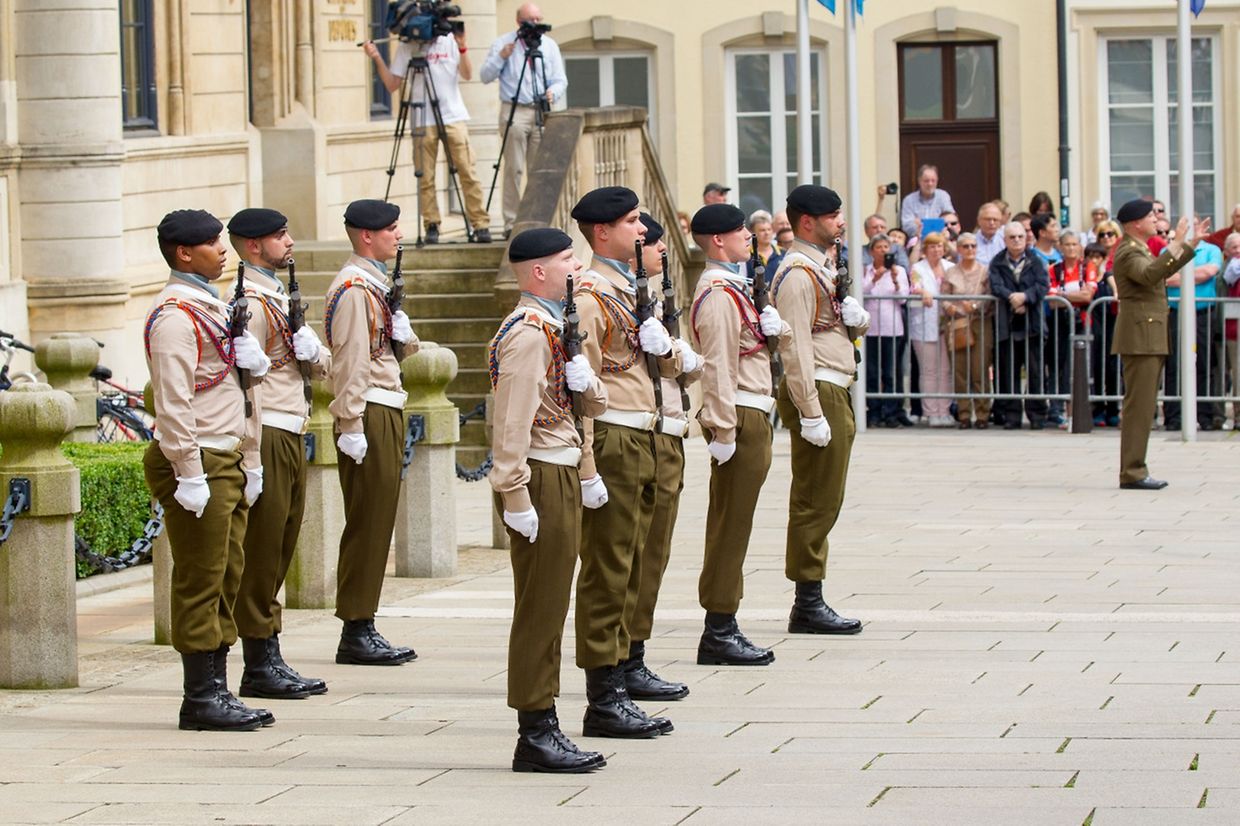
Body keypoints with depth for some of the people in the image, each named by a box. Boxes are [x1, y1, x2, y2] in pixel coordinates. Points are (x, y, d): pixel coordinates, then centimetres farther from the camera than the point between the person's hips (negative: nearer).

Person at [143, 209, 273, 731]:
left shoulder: (213, 307, 17)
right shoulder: (175, 316, -14)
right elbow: (173, 403, -20)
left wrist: (249, 462, 18)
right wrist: (190, 475, -23)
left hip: (227, 461, 10)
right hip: (198, 461, -10)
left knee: (226, 579, 11)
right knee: (200, 583, -5)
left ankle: (216, 690, 16)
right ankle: (201, 699, -2)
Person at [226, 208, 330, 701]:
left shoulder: (279, 298, 18)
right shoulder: (250, 303, -13)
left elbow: (322, 367, 21)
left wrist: (313, 352, -3)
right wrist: (253, 454, -21)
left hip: (291, 437, 10)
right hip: (267, 438, -10)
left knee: (280, 551, 12)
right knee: (261, 552, -5)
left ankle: (270, 660, 16)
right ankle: (259, 667, -1)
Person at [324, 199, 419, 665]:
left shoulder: (377, 285, 17)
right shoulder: (353, 289, -13)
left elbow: (402, 349, 25)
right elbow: (350, 361, -18)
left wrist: (401, 333, 3)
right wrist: (352, 426, -22)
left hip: (388, 412, 10)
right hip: (369, 416, -10)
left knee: (378, 523, 10)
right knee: (367, 524, -7)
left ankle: (364, 630, 13)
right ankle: (356, 633, -4)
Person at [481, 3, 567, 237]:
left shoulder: (549, 45, 11)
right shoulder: (503, 43, 5)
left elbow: (561, 80, 9)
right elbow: (486, 76, 1)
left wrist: (553, 92, -12)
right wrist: (501, 57, -15)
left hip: (542, 113, 3)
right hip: (514, 110, -3)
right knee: (514, 169, -7)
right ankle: (511, 223, -7)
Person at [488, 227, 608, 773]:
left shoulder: (552, 328, 15)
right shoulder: (529, 334, -16)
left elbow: (595, 405, 15)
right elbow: (511, 422, -22)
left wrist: (582, 378, -7)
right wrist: (515, 498, -25)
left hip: (561, 477, 10)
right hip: (541, 478, -10)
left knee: (549, 609, 12)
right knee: (540, 610, -6)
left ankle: (542, 730, 17)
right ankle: (535, 736, -3)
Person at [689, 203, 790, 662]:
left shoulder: (731, 287, 18)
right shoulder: (718, 294, -15)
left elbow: (782, 340, 20)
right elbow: (718, 366, -21)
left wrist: (771, 326, -3)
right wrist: (723, 431, -24)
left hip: (752, 418, 10)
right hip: (740, 419, -10)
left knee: (732, 526, 12)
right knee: (731, 526, -7)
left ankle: (722, 628, 17)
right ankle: (719, 633, -4)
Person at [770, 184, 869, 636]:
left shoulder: (822, 268, 18)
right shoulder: (797, 274, -14)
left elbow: (850, 328, 25)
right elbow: (796, 347, -21)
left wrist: (855, 317, 0)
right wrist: (811, 414, -24)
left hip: (834, 393, 11)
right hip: (818, 394, -11)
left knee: (821, 501, 12)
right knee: (817, 501, -8)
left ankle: (810, 602, 16)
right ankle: (808, 606, -5)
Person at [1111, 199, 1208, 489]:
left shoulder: (1140, 250, 20)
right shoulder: (1128, 253, -13)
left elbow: (1165, 270, 32)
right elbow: (1150, 274, -31)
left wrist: (1193, 242, 28)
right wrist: (1176, 243, -33)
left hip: (1150, 339, 11)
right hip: (1139, 337, -11)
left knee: (1144, 407, 11)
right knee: (1138, 406, -11)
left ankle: (1135, 470, 14)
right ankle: (1132, 473, -12)